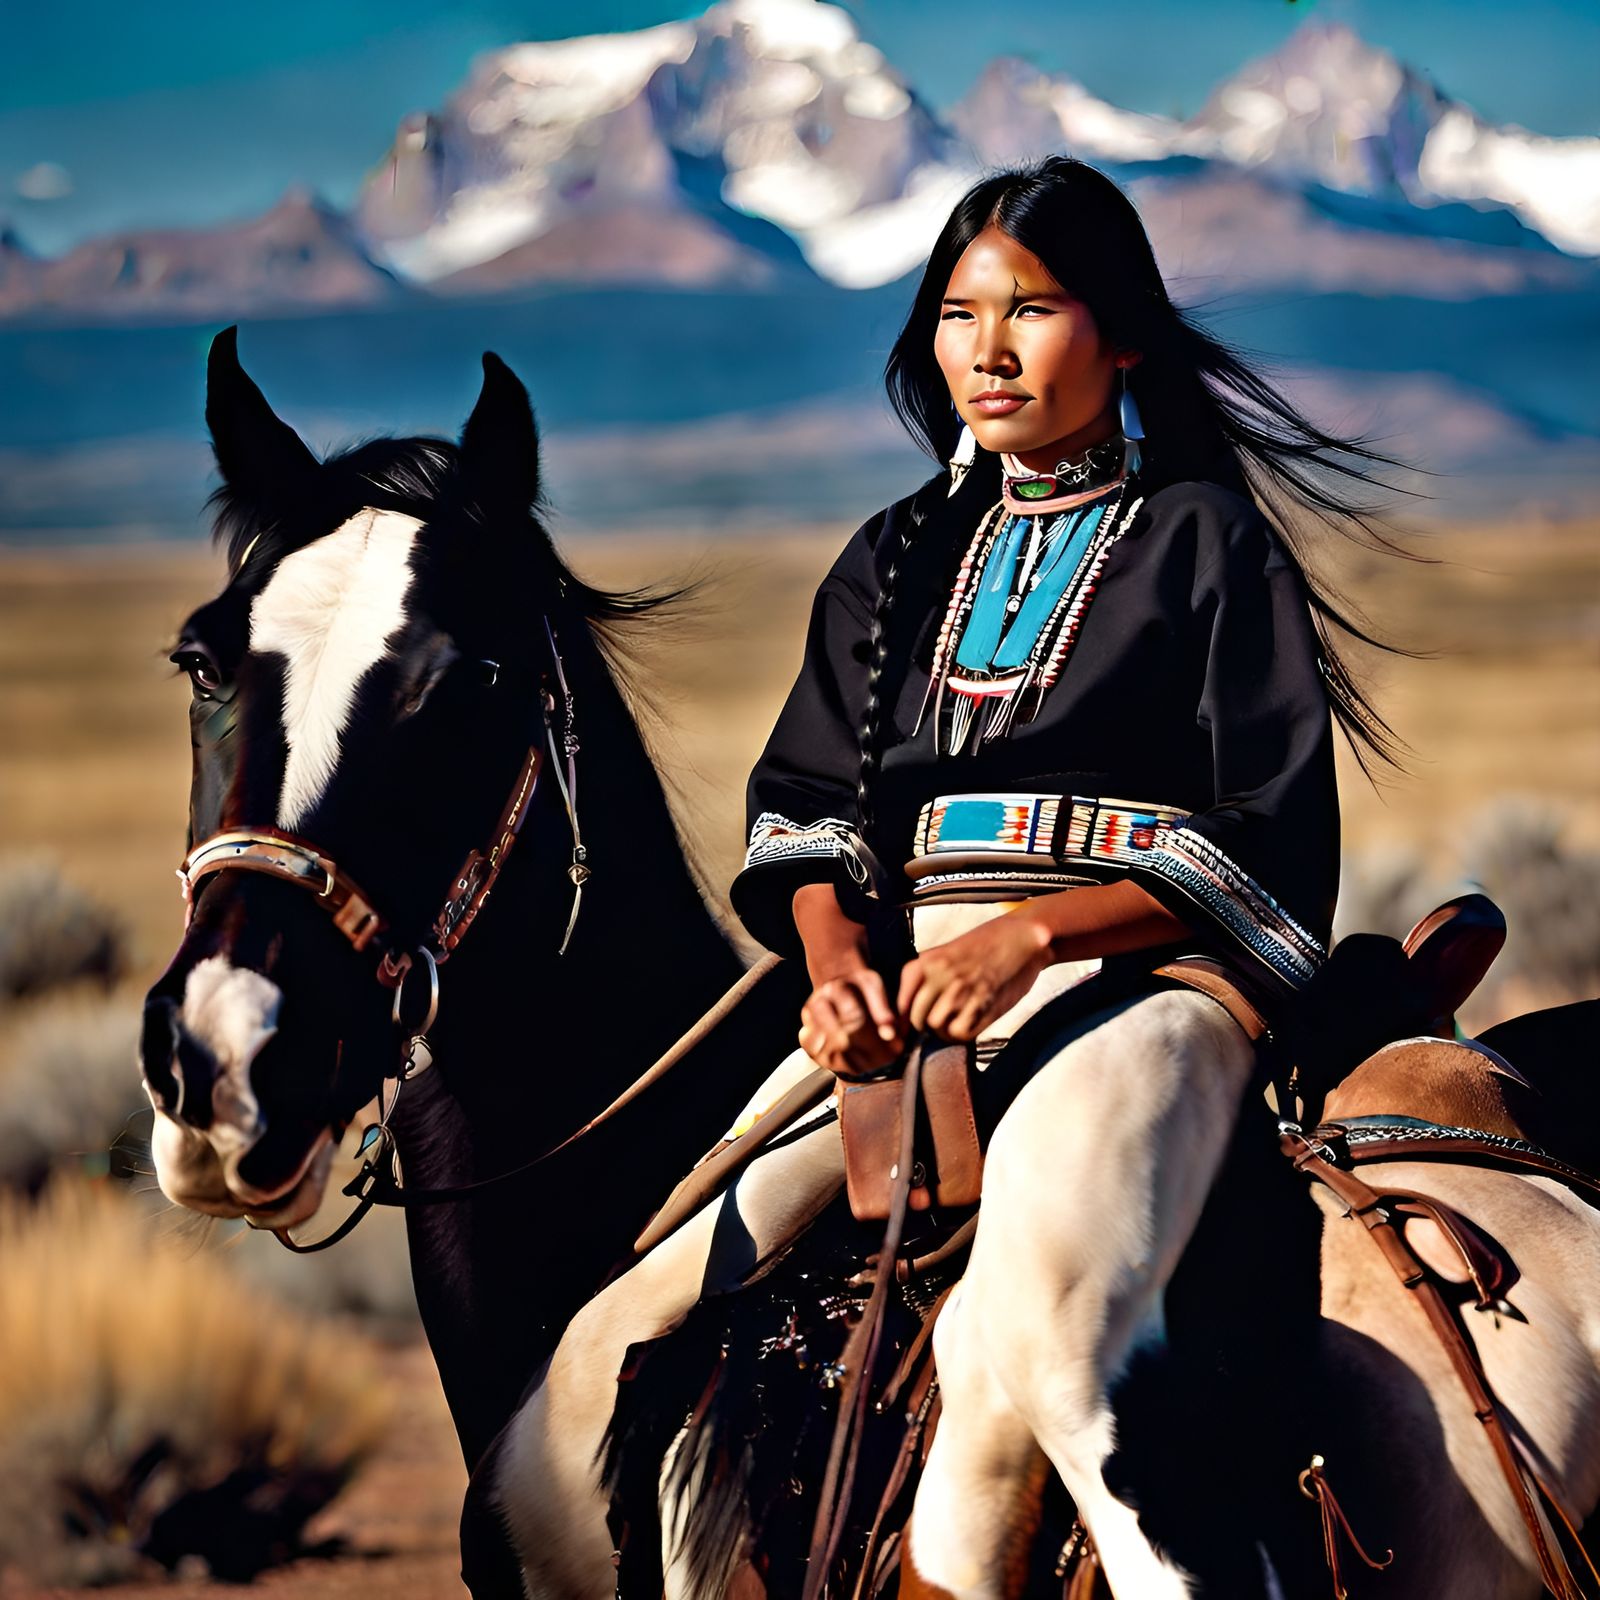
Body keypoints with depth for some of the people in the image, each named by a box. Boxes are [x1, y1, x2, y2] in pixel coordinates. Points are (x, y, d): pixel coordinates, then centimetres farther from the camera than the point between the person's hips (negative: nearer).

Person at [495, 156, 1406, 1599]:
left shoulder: (1205, 538, 6)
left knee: (1040, 1330, -37)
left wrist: (1035, 933, -15)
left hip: (1133, 977, -5)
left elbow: (1269, 842, -2)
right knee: (632, 1342, -12)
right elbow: (806, 801, 18)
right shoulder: (900, 560, 22)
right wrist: (837, 962, -5)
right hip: (899, 996, 6)